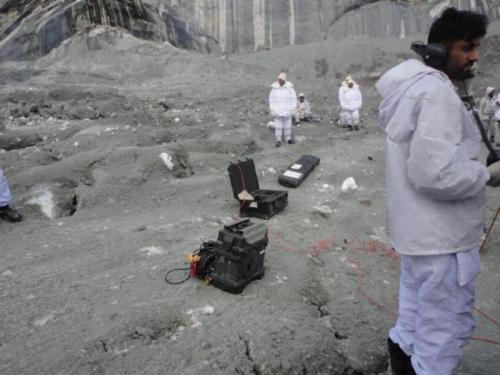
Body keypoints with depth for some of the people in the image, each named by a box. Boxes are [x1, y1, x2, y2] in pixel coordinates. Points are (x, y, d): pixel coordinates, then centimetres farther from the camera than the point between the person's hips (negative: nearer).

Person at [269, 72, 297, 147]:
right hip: (277, 111, 0)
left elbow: (293, 98, 2)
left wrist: (292, 108, -4)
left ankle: (288, 138, 18)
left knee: (287, 124, 6)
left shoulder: (289, 87, -4)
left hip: (287, 110, 0)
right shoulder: (274, 88, -2)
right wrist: (272, 109, -3)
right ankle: (278, 140, 6)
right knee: (278, 125, 0)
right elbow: (271, 99, 3)